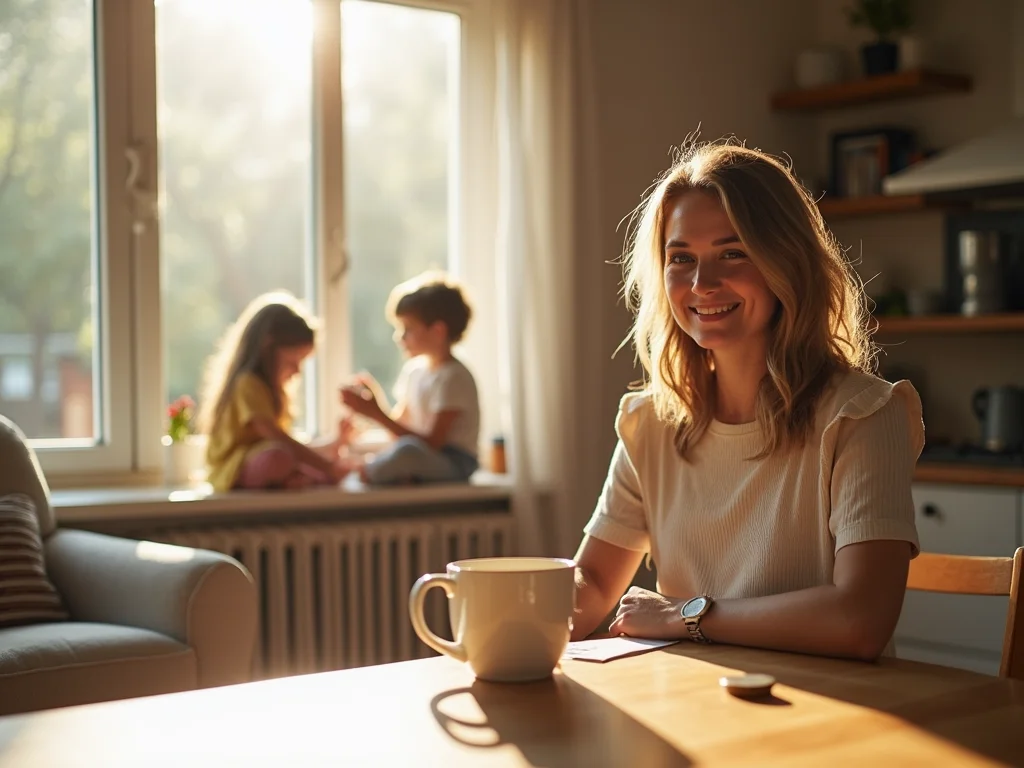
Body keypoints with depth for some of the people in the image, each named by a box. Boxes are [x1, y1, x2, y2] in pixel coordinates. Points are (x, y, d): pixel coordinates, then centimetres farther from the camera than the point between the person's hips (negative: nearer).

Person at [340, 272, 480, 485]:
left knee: (407, 450, -38)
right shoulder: (414, 368, 11)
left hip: (454, 463, -9)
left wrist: (377, 414, -20)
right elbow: (401, 429, 12)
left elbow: (432, 443, -20)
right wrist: (377, 402, -6)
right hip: (424, 460, 9)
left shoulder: (453, 377, -15)